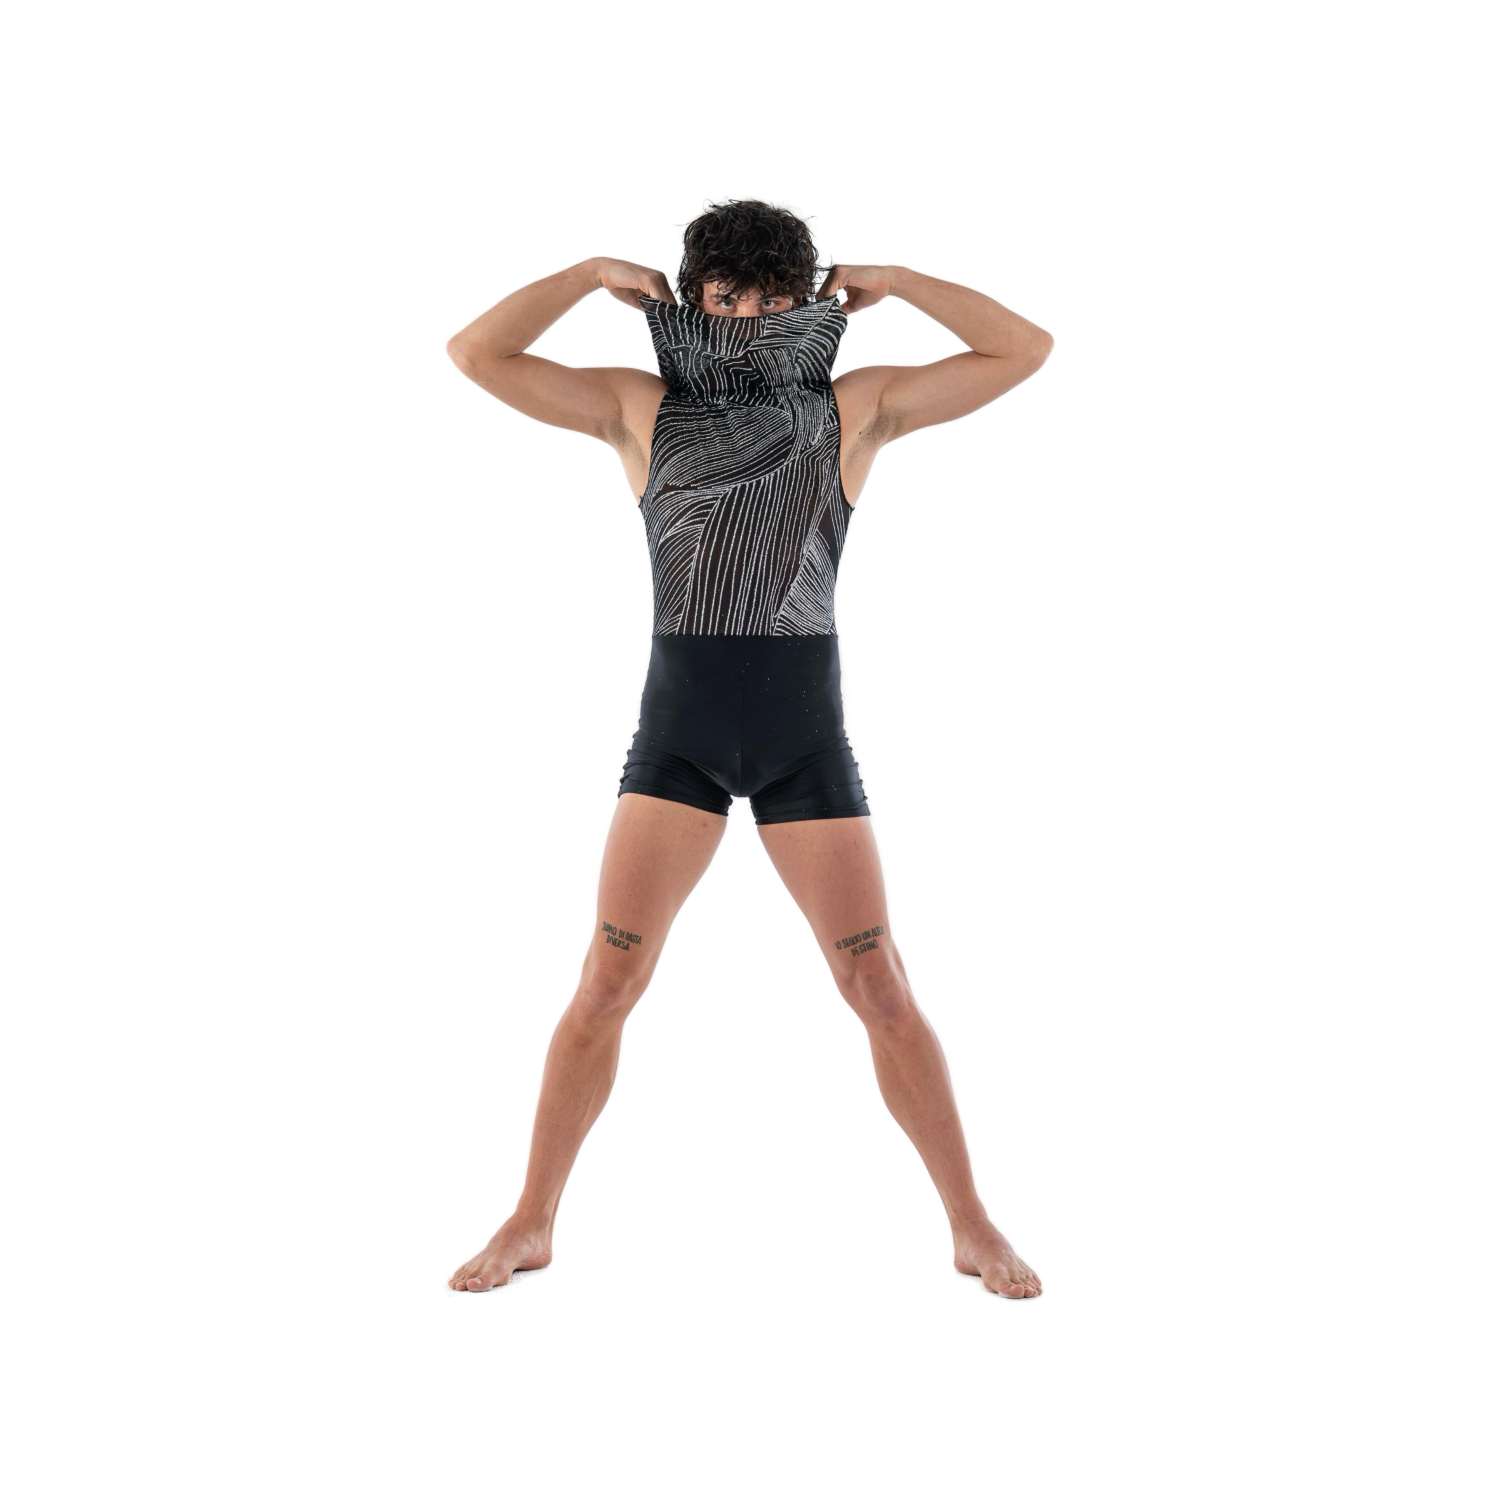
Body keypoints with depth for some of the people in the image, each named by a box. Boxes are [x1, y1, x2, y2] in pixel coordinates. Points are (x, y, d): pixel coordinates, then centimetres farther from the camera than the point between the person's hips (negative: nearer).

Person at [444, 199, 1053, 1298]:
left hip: (807, 733, 0)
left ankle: (973, 1226, 16)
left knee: (880, 990, 1)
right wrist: (595, 273, 1)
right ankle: (532, 1223, 15)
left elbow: (1026, 350, 5)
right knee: (607, 983, -2)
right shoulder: (641, 408, 6)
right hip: (677, 729, 0)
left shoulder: (857, 407, 5)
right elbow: (476, 353, 3)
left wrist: (896, 281, 1)